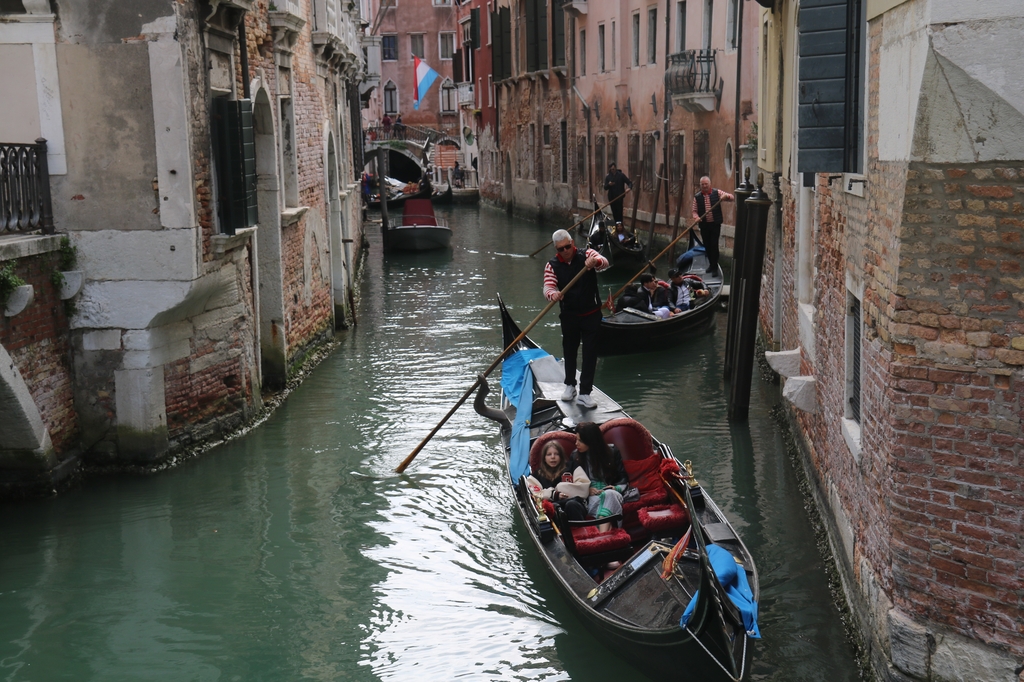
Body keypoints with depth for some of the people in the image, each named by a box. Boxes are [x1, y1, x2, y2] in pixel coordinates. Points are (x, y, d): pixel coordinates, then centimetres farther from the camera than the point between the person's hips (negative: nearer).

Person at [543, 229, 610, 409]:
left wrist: (595, 262, -52)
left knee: (590, 353, -2)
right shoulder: (552, 266, -5)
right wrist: (553, 294, -41)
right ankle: (570, 385, 35)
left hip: (591, 315, -2)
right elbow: (548, 287, -17)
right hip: (569, 316, 2)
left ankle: (584, 393, 2)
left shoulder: (587, 255, -9)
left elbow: (604, 262, -27)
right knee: (569, 351, 15)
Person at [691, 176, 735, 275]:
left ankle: (714, 267, 2)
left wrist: (726, 196, -27)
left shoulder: (717, 193, -1)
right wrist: (696, 217, -16)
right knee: (707, 245, 10)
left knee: (714, 245, -6)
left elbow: (732, 198, -4)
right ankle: (711, 264, 27)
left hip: (715, 224, -2)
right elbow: (694, 210, 6)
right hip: (704, 225, 3)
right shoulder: (697, 197, 3)